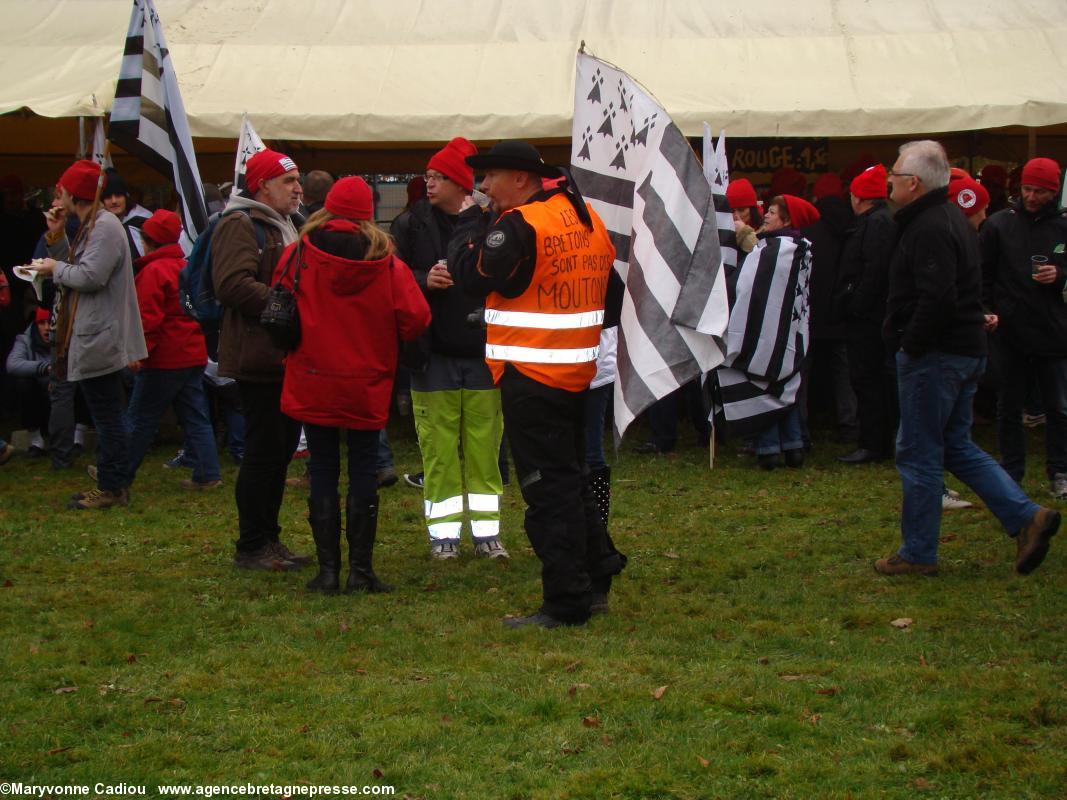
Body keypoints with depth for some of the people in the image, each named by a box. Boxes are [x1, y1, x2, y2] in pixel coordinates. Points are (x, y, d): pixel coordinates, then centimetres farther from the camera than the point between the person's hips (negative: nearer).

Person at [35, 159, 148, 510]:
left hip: (99, 341, -11)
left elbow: (90, 276, -24)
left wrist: (56, 269, -9)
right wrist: (56, 237, 8)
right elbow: (76, 268, 17)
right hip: (92, 339, 11)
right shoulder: (90, 227, 17)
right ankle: (110, 484, 20)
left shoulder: (106, 227, -16)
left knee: (107, 416, -5)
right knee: (105, 416, 14)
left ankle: (112, 487, -1)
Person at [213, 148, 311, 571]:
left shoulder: (283, 226, 21)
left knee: (280, 451, 12)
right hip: (259, 358, -10)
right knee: (263, 453, -7)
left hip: (287, 358, 10)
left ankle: (268, 541, 20)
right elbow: (233, 284, -24)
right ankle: (252, 547, 0)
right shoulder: (239, 226, -11)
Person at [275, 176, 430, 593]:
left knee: (322, 471, 8)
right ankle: (361, 569, 5)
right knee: (363, 471, 8)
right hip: (367, 385, 0)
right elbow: (415, 318, -11)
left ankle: (328, 568, 6)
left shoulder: (298, 255, -7)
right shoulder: (386, 262, -9)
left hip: (312, 382, 0)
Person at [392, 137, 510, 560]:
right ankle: (443, 533, 11)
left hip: (481, 352, 0)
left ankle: (486, 531, 15)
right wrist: (424, 281, -17)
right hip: (434, 354, 0)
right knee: (438, 447, 2)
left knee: (484, 446, 5)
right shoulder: (411, 225, 1)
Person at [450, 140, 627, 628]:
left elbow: (470, 274, -13)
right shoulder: (587, 218, 11)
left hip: (531, 376, -9)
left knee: (549, 489, -3)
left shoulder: (518, 225, -16)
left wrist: (470, 220, -1)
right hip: (577, 372, 9)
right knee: (571, 477, 19)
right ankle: (596, 580, 25)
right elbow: (606, 278, 19)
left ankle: (566, 602, 0)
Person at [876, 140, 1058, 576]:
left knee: (918, 454, -1)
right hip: (966, 351, 10)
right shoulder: (950, 219, 15)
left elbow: (937, 299, -28)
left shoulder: (929, 229, -18)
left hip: (933, 356, -10)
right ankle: (1026, 517, 8)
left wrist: (910, 345, -17)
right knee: (956, 446, 16)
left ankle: (917, 554, 7)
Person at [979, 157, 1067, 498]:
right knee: (1009, 408, 9)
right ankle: (1011, 473, 18)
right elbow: (982, 275, 5)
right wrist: (985, 313, -5)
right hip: (1010, 331, 0)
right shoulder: (999, 224, 2)